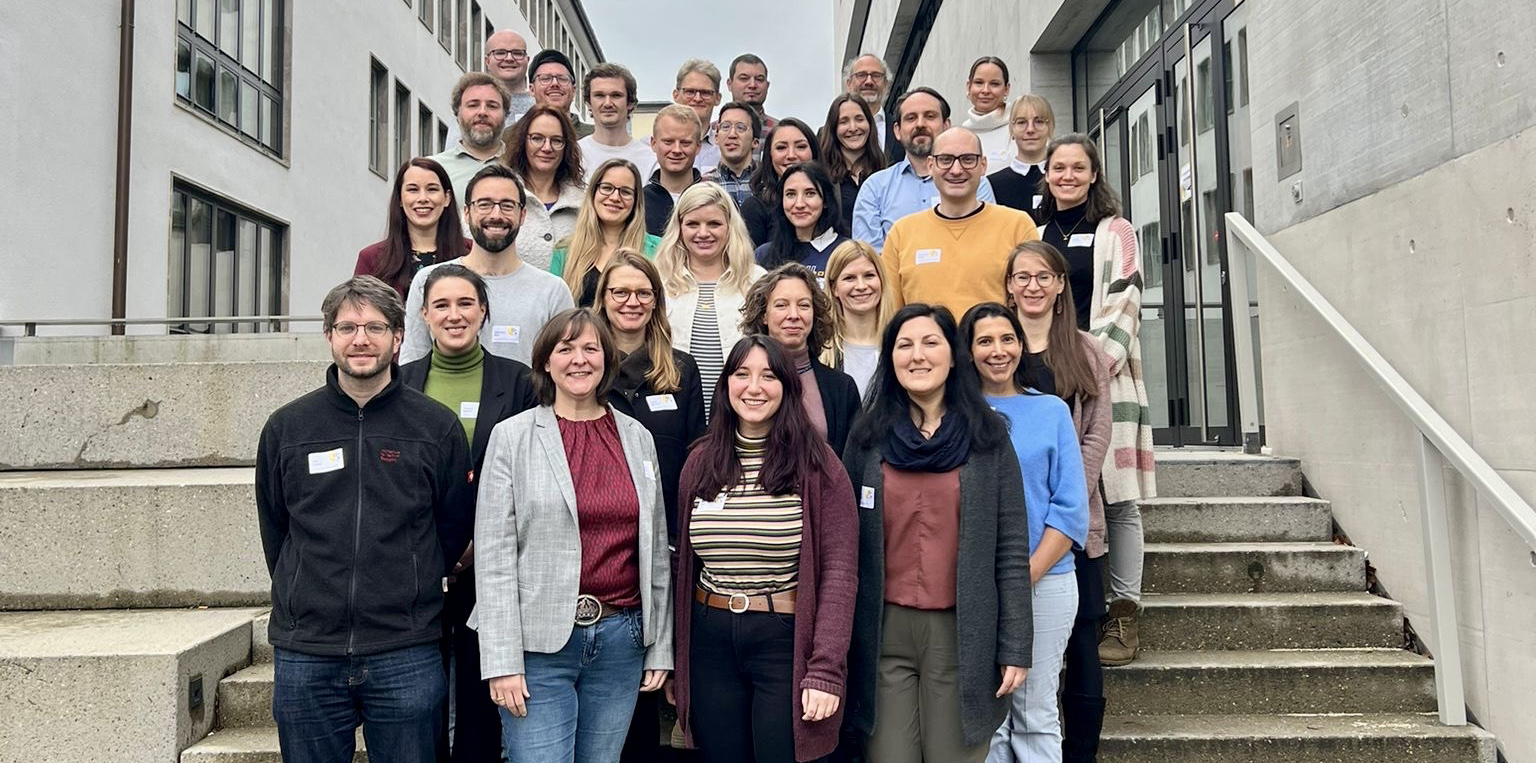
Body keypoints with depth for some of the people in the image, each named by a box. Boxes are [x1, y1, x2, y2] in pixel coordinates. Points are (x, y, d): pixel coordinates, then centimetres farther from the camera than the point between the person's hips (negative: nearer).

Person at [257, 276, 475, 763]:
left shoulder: (437, 427, 0)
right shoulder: (286, 428, 5)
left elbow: (455, 528, 7)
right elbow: (273, 531, 14)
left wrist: (407, 595, 8)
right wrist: (313, 600, 11)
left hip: (406, 658, -1)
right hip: (305, 656, 2)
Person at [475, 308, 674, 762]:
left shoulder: (637, 438, 8)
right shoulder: (512, 436, -2)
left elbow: (656, 549, 10)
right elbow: (494, 554, -6)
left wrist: (661, 646, 9)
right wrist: (502, 661, -10)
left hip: (621, 638, 3)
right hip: (541, 642, -3)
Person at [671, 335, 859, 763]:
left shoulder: (816, 464, -7)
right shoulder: (701, 462, 5)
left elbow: (838, 571, -10)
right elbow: (685, 563, 10)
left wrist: (825, 670, -17)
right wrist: (675, 662, 9)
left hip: (787, 643, -3)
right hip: (710, 642, 4)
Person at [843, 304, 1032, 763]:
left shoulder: (988, 436, 0)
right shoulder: (868, 437, 4)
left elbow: (1012, 548, -2)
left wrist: (1016, 647, -5)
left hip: (963, 632, -1)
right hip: (885, 630, 1)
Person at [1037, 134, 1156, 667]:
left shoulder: (1115, 232, 5)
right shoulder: (1038, 236, 18)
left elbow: (1122, 308, -5)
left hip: (1104, 383, -4)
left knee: (1115, 499, -3)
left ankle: (1123, 613, 4)